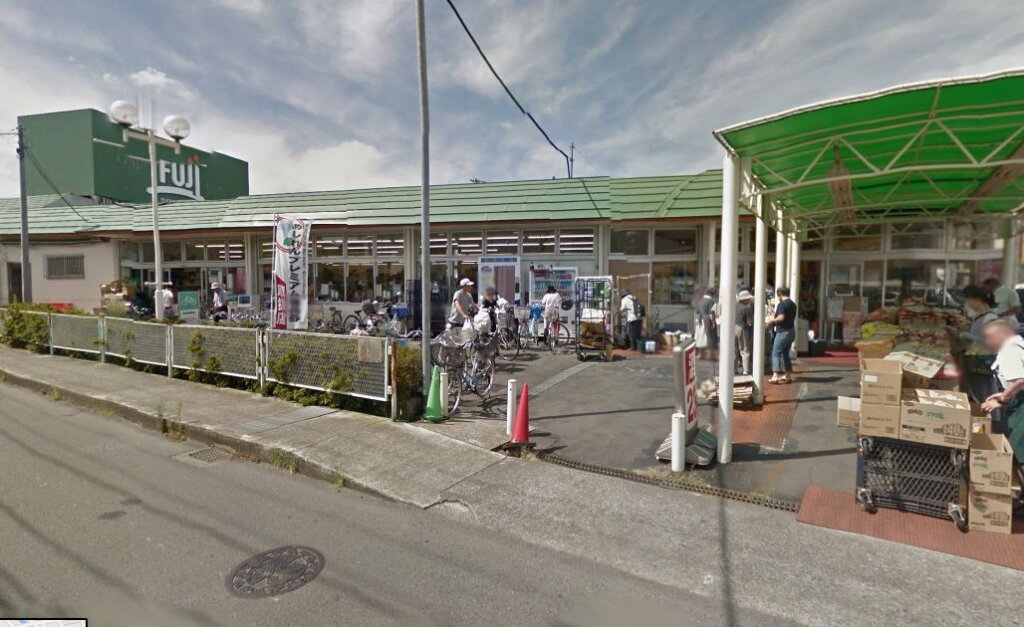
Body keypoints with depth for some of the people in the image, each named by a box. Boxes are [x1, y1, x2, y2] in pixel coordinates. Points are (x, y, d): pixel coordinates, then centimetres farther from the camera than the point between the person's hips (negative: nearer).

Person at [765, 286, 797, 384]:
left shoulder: (782, 304, -15)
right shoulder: (793, 304, 13)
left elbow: (781, 318, -25)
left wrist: (771, 321, -9)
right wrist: (773, 321, 19)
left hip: (783, 332, -9)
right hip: (791, 331, 9)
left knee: (776, 353, -5)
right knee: (785, 353, 16)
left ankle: (775, 376, -12)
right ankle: (788, 375, 20)